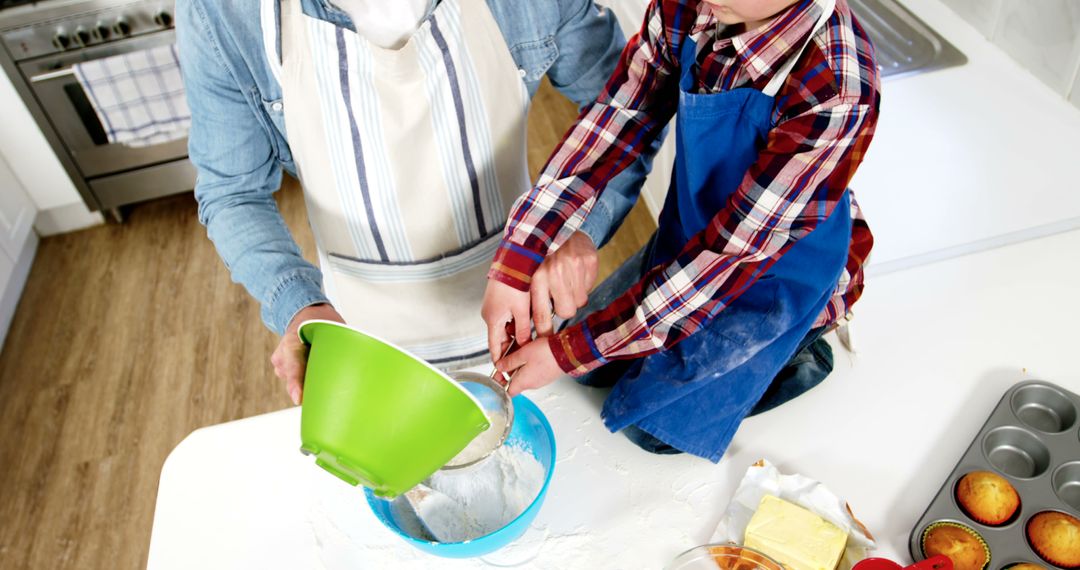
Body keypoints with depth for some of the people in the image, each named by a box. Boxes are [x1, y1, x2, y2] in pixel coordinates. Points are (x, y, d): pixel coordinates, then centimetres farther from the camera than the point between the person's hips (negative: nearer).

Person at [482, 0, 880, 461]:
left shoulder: (834, 96, -37)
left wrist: (570, 351, -28)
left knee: (652, 425, 2)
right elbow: (612, 124, -16)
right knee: (592, 367, 12)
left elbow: (737, 251, -33)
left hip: (778, 271, -5)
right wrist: (515, 265, -25)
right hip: (692, 233, 6)